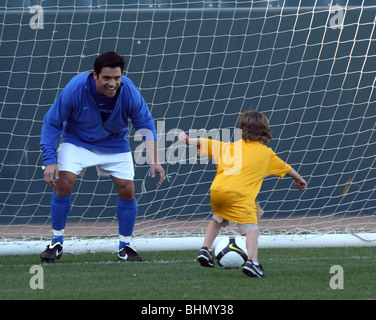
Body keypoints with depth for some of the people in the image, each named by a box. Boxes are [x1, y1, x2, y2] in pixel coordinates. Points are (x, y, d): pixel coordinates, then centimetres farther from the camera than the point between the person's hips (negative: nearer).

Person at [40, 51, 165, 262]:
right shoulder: (75, 89, -30)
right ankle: (56, 243, -3)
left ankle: (125, 247, 11)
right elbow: (52, 122, -18)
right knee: (63, 182, -19)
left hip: (115, 144, 2)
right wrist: (49, 160, -25)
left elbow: (146, 125, -11)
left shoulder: (129, 93, -25)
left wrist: (154, 161, -21)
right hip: (77, 141, -2)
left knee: (127, 189, -8)